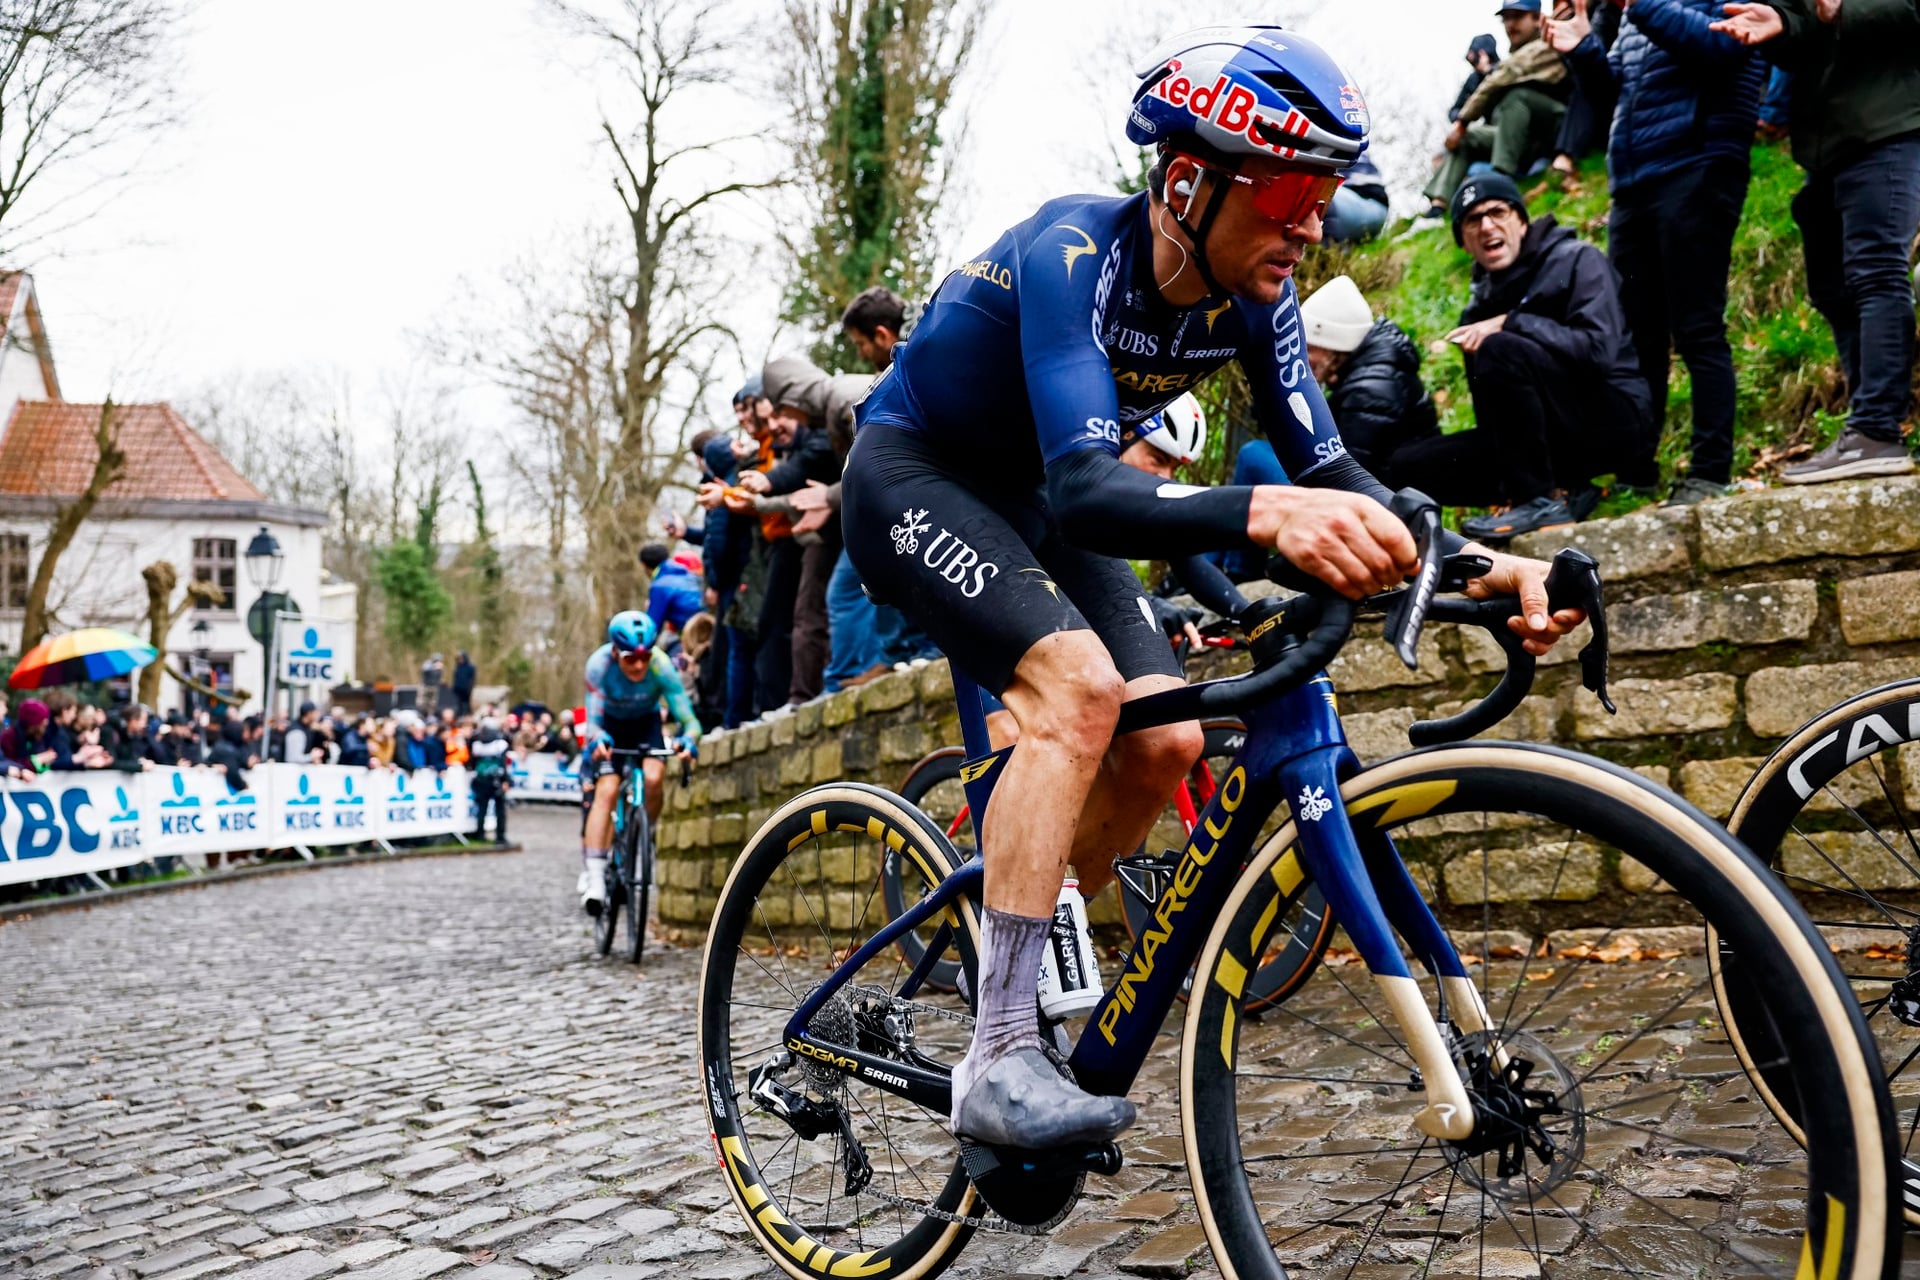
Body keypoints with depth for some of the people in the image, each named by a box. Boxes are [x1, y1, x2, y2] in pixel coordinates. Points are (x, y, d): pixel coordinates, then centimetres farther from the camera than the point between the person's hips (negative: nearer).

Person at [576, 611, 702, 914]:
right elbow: (593, 721, -31)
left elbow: (689, 720, -30)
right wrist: (597, 741, -53)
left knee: (653, 778, -27)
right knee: (605, 790, -20)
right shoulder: (599, 665, -31)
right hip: (610, 725, 0)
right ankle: (593, 875, -19)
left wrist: (687, 740, -52)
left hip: (646, 723, 1)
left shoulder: (661, 667, -31)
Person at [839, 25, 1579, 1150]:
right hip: (916, 477, -7)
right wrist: (1266, 513, -63)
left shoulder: (1252, 297, -11)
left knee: (1166, 742, -9)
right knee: (1078, 685, -30)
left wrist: (1482, 564, -25)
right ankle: (999, 1062, -26)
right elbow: (1085, 492, -45)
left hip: (1031, 502, 7)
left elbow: (1329, 471, -9)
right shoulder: (1076, 255, -32)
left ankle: (1026, 968, 13)